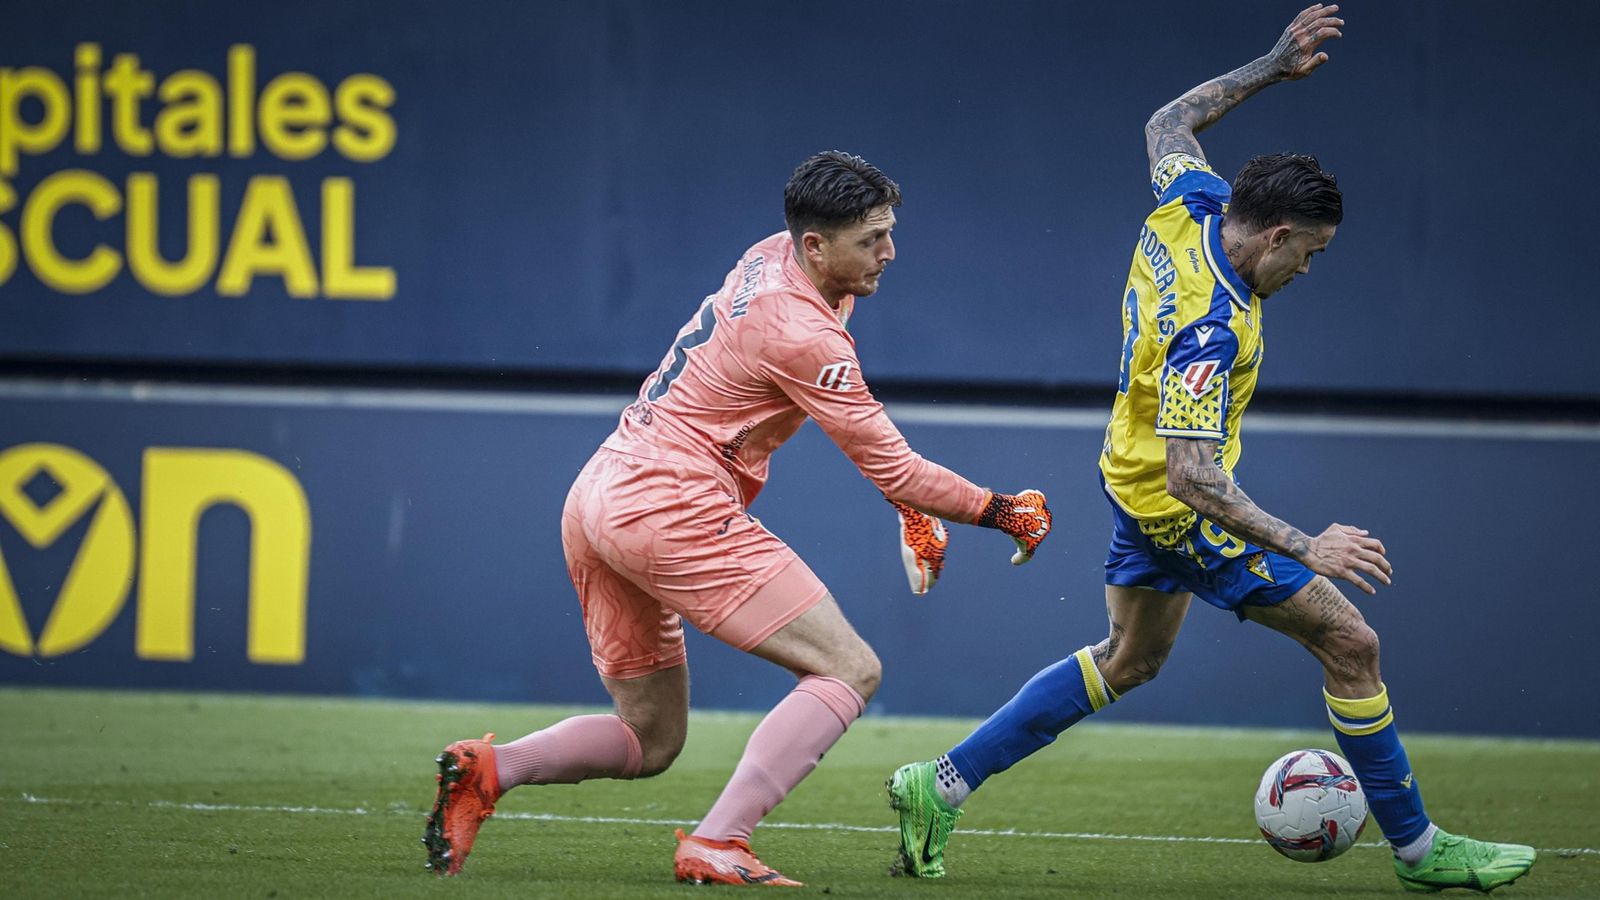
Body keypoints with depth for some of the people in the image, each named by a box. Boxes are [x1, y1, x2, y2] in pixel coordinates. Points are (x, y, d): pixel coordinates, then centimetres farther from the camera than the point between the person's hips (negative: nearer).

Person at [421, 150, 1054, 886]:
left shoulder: (773, 257, 13)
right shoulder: (802, 334, -15)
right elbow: (893, 470, -10)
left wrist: (914, 503, 23)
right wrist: (1001, 511, 2)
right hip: (670, 503, -10)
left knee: (650, 740, 18)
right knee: (850, 669, -10)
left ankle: (486, 770, -2)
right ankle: (716, 847, -22)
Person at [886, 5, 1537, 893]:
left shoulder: (1187, 207, -10)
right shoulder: (1209, 329, -34)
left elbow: (1166, 123, 13)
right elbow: (1193, 475, -36)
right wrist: (1304, 547, -38)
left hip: (1136, 479, 10)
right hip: (1183, 511, -10)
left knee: (1129, 659, 23)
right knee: (1350, 644, -3)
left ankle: (942, 785, 22)